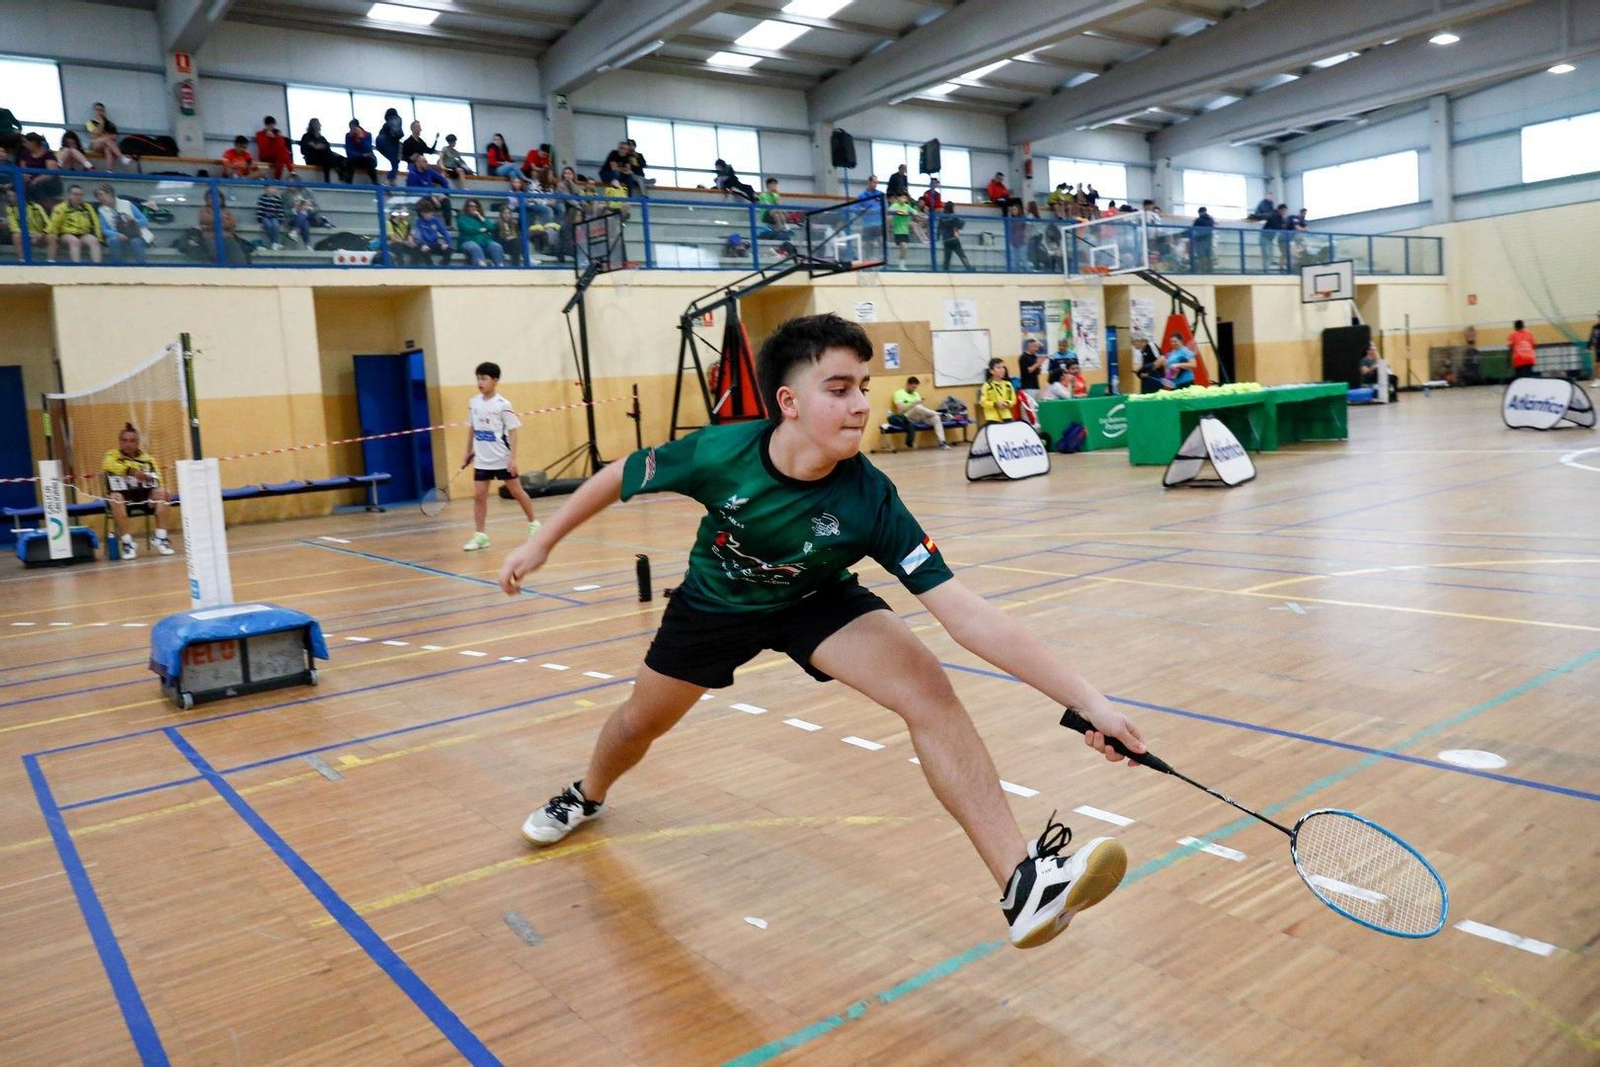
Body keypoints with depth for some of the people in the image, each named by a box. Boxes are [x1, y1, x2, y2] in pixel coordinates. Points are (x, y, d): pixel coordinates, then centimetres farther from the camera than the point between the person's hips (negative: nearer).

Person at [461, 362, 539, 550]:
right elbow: (472, 429, 16)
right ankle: (480, 535, 2)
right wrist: (468, 452, 16)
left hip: (502, 458, -4)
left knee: (516, 491, 7)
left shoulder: (503, 405, -10)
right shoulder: (473, 403, 5)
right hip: (482, 460, 4)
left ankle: (533, 524, 24)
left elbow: (512, 431, -10)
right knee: (479, 496, -1)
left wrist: (513, 458, -15)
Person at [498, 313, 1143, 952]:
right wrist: (543, 542, -2)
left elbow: (964, 613, -37)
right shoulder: (719, 453, -33)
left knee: (929, 689, -27)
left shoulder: (869, 500, -34)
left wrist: (1086, 699, -43)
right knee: (641, 721, 21)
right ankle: (587, 797, 58)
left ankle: (1022, 882, -25)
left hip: (816, 603, -1)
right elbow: (620, 477, -12)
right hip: (714, 603, 2)